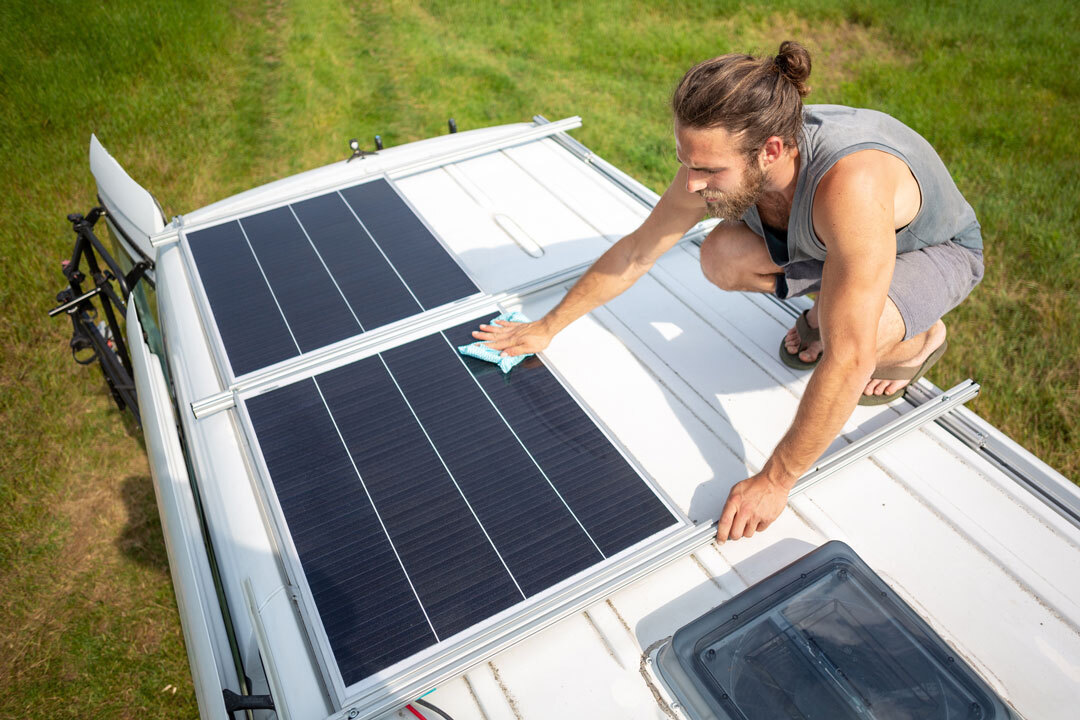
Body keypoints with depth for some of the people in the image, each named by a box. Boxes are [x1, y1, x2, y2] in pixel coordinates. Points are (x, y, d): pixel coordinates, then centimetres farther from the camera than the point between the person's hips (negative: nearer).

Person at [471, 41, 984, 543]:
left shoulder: (850, 186, -46)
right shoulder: (721, 159, -25)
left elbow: (848, 361, -45)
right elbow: (637, 250, -12)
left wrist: (774, 481, -37)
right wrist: (547, 327, -5)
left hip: (939, 250, -5)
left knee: (859, 336, -37)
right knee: (722, 258, -19)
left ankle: (920, 339, 1)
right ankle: (829, 305, 9)